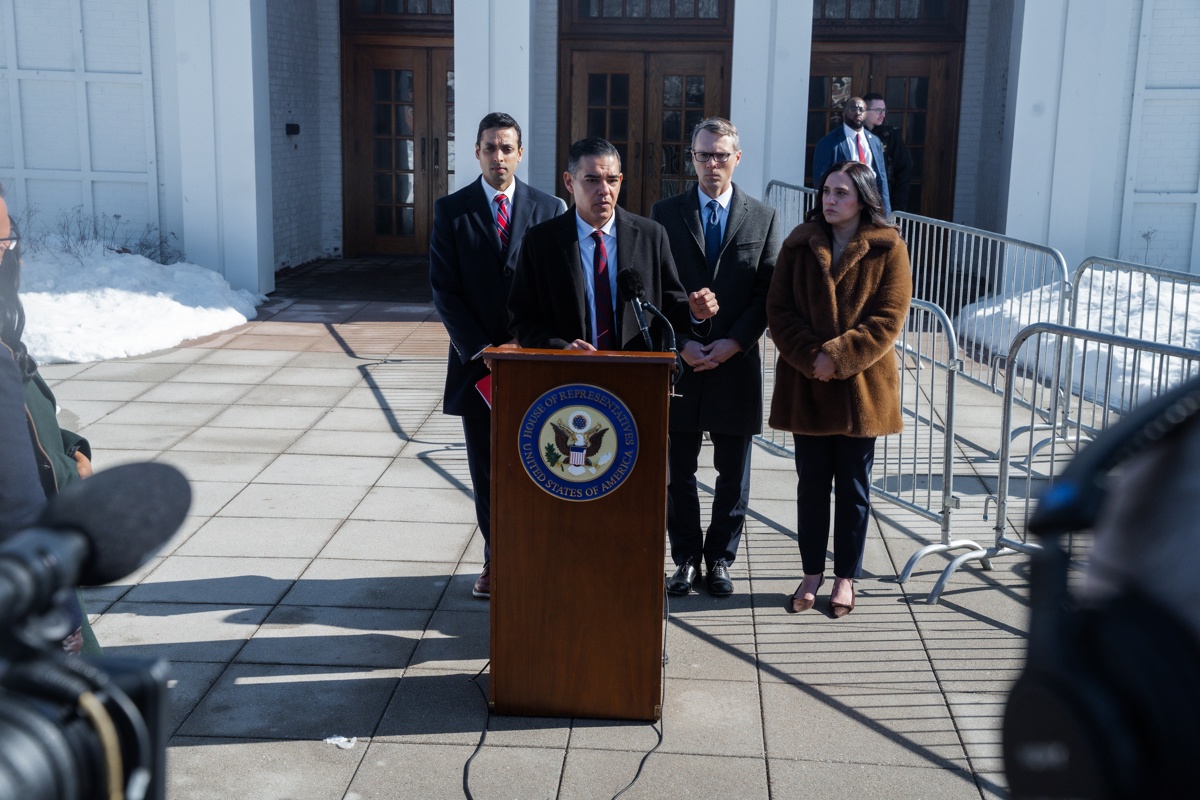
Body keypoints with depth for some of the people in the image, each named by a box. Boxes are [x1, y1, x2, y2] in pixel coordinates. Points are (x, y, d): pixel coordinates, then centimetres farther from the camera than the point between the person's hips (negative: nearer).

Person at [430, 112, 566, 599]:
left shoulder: (550, 209, 3)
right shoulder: (451, 210, 2)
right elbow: (444, 289, -2)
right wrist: (482, 350, -11)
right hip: (476, 360, 1)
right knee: (486, 469, 8)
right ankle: (497, 560, 21)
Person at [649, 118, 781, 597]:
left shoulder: (763, 218, 3)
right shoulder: (665, 214, 3)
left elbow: (768, 293, -1)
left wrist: (733, 343, -12)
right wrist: (681, 344, -11)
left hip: (736, 365, 0)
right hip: (679, 364, 0)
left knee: (733, 476, 9)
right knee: (679, 473, 9)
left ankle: (720, 558, 24)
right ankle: (686, 558, 23)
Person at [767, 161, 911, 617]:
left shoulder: (888, 249, -5)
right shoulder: (799, 244, 2)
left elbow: (888, 318, -10)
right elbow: (779, 309, -2)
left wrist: (839, 356, -19)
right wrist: (810, 357, -15)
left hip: (861, 386, -2)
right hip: (805, 385, 2)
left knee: (853, 486, 9)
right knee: (811, 483, 11)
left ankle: (846, 577, 22)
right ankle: (812, 573, 24)